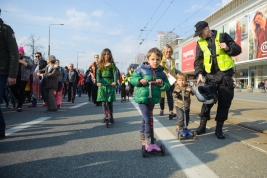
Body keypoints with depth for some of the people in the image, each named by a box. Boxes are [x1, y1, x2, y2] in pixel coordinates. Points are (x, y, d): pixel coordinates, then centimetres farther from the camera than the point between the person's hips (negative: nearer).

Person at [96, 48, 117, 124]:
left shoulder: (112, 64, 3)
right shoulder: (100, 64, 8)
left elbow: (115, 73, -7)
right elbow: (98, 74, -2)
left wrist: (115, 82, -24)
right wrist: (98, 82, -19)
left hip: (110, 83, -2)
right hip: (102, 83, 2)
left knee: (110, 100, -3)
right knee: (103, 100, 4)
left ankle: (110, 116, 7)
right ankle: (105, 115, 17)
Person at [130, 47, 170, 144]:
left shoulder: (161, 73, 3)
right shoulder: (142, 69, -7)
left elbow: (167, 85, 6)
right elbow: (132, 79, -3)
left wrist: (162, 84, -15)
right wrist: (139, 81, -21)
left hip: (153, 99, 5)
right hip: (142, 97, -5)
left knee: (145, 118, 20)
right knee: (147, 119, -10)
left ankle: (142, 134, 39)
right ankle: (148, 136, 10)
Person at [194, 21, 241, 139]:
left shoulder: (222, 36, 0)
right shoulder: (200, 43, 6)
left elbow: (237, 49, 4)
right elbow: (198, 60, 5)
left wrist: (228, 48, -17)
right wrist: (199, 73, -10)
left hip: (225, 75, -1)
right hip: (210, 76, 1)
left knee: (224, 102, 1)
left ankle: (219, 129, 12)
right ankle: (202, 125, 15)